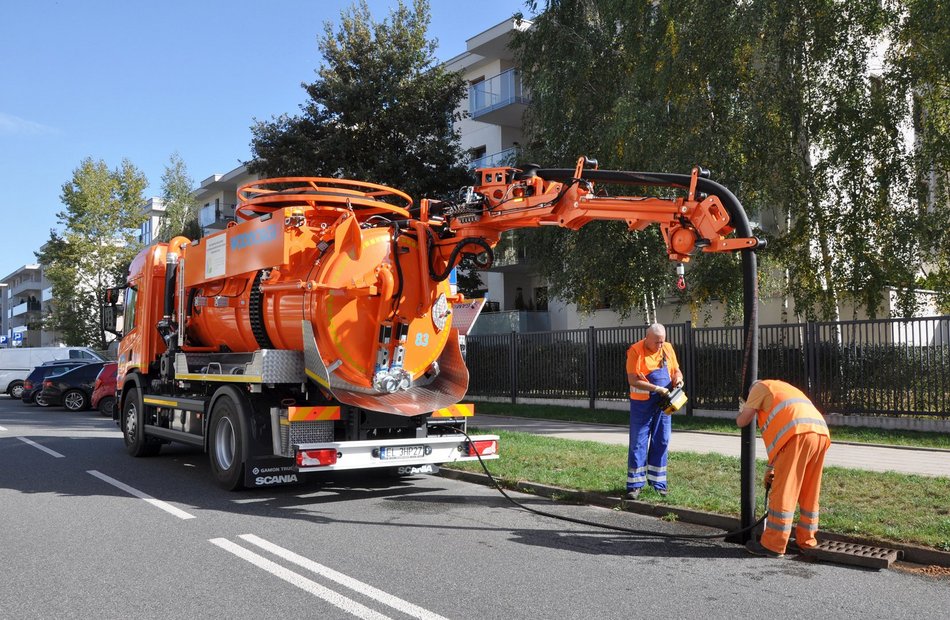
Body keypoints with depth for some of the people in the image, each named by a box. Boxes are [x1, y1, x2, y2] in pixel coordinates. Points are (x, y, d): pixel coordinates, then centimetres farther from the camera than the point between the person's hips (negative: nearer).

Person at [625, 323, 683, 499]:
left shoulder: (668, 348, 4)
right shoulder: (635, 351, -13)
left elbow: (676, 370, 16)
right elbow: (633, 380, -19)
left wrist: (678, 377, -8)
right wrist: (657, 388, -24)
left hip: (663, 404, 5)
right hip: (642, 404, -5)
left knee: (661, 443, 9)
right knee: (638, 443, -1)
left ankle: (658, 483, 19)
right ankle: (635, 485, 4)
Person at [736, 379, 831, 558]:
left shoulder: (760, 387, 19)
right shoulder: (785, 390, 38)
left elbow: (742, 421, 16)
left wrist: (742, 410, 39)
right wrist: (772, 467, 39)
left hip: (799, 433, -8)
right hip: (821, 433, 8)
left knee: (783, 493, -2)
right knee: (809, 494, 18)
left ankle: (773, 545, 2)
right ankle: (806, 541, 26)